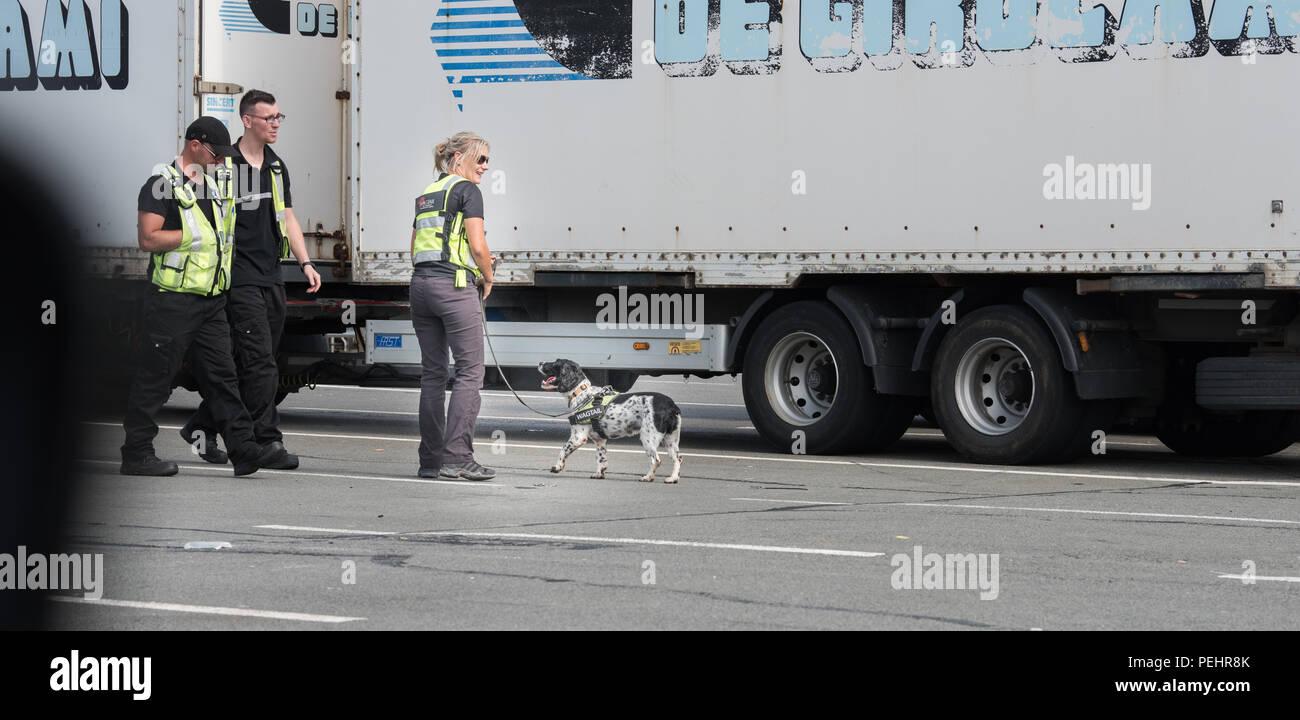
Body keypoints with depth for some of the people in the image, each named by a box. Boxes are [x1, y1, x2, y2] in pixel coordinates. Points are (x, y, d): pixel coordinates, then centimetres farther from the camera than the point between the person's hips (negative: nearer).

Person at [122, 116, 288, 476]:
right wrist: (196, 235, -14)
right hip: (173, 298, -8)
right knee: (154, 377, -2)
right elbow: (148, 238, -18)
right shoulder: (163, 184, -9)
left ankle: (244, 449, 1)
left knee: (221, 375, 4)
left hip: (212, 298, 8)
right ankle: (136, 453, 4)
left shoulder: (214, 182, 15)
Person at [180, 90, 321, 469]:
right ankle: (267, 441, -9)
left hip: (272, 278, 8)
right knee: (260, 361, -11)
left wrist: (305, 263, 11)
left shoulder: (277, 166, 16)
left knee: (245, 363, 10)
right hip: (240, 279, -8)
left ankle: (201, 427, 22)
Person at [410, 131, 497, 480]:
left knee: (432, 373, 9)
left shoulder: (426, 195, 20)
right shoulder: (467, 190, -3)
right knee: (470, 372, -5)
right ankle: (456, 457, -13)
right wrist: (488, 278, 6)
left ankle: (430, 459, 8)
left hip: (420, 283, 8)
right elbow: (478, 245, -12)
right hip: (455, 286, -8)